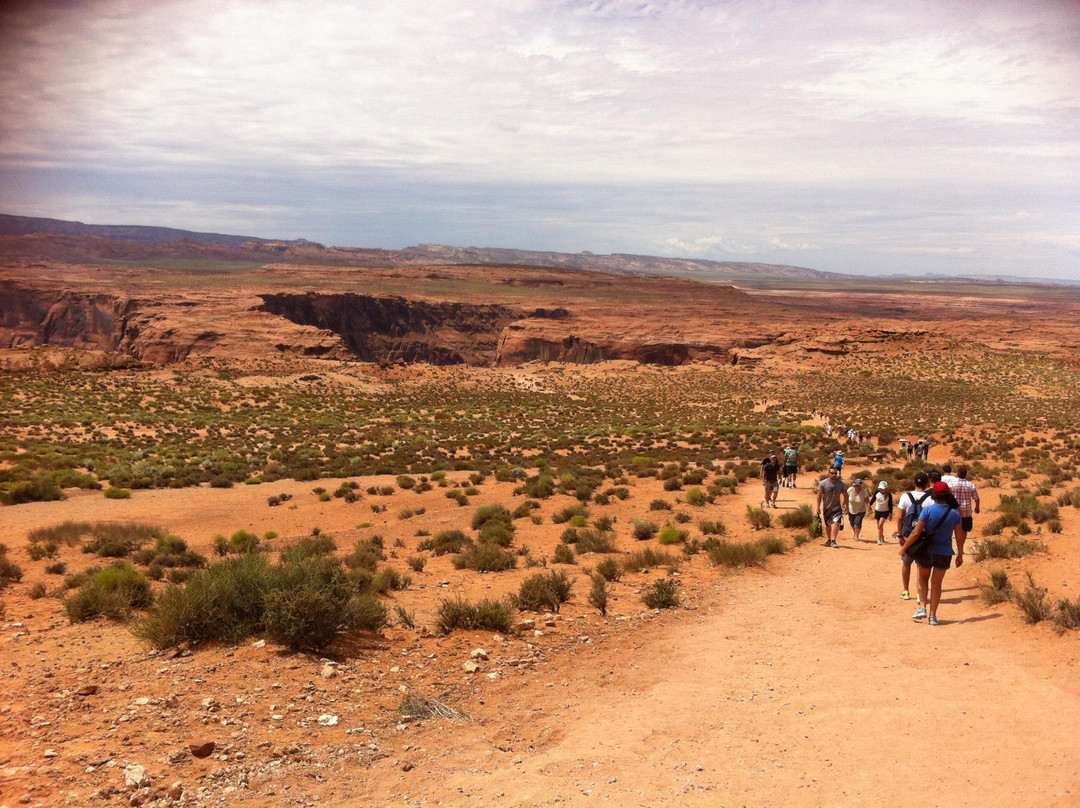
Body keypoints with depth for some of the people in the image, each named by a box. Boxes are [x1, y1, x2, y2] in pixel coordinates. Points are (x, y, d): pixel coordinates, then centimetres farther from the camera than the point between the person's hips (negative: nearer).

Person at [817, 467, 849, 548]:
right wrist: (818, 507, -6)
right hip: (826, 507, 0)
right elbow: (819, 495, -5)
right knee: (827, 524, 13)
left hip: (837, 506, 0)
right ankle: (828, 540, 31)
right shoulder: (823, 483, -12)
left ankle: (833, 541, -15)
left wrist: (846, 505, 4)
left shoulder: (841, 483, -8)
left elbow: (845, 494, 5)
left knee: (836, 523, -17)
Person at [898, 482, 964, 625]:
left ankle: (922, 607, 8)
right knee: (936, 583, 14)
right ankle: (933, 615, 12)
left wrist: (904, 548, -5)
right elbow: (959, 537, 2)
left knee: (923, 577, 21)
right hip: (944, 553, 2)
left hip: (926, 551, -2)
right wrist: (960, 555, 14)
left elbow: (916, 533, -15)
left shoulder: (928, 510, -14)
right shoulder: (955, 513, -4)